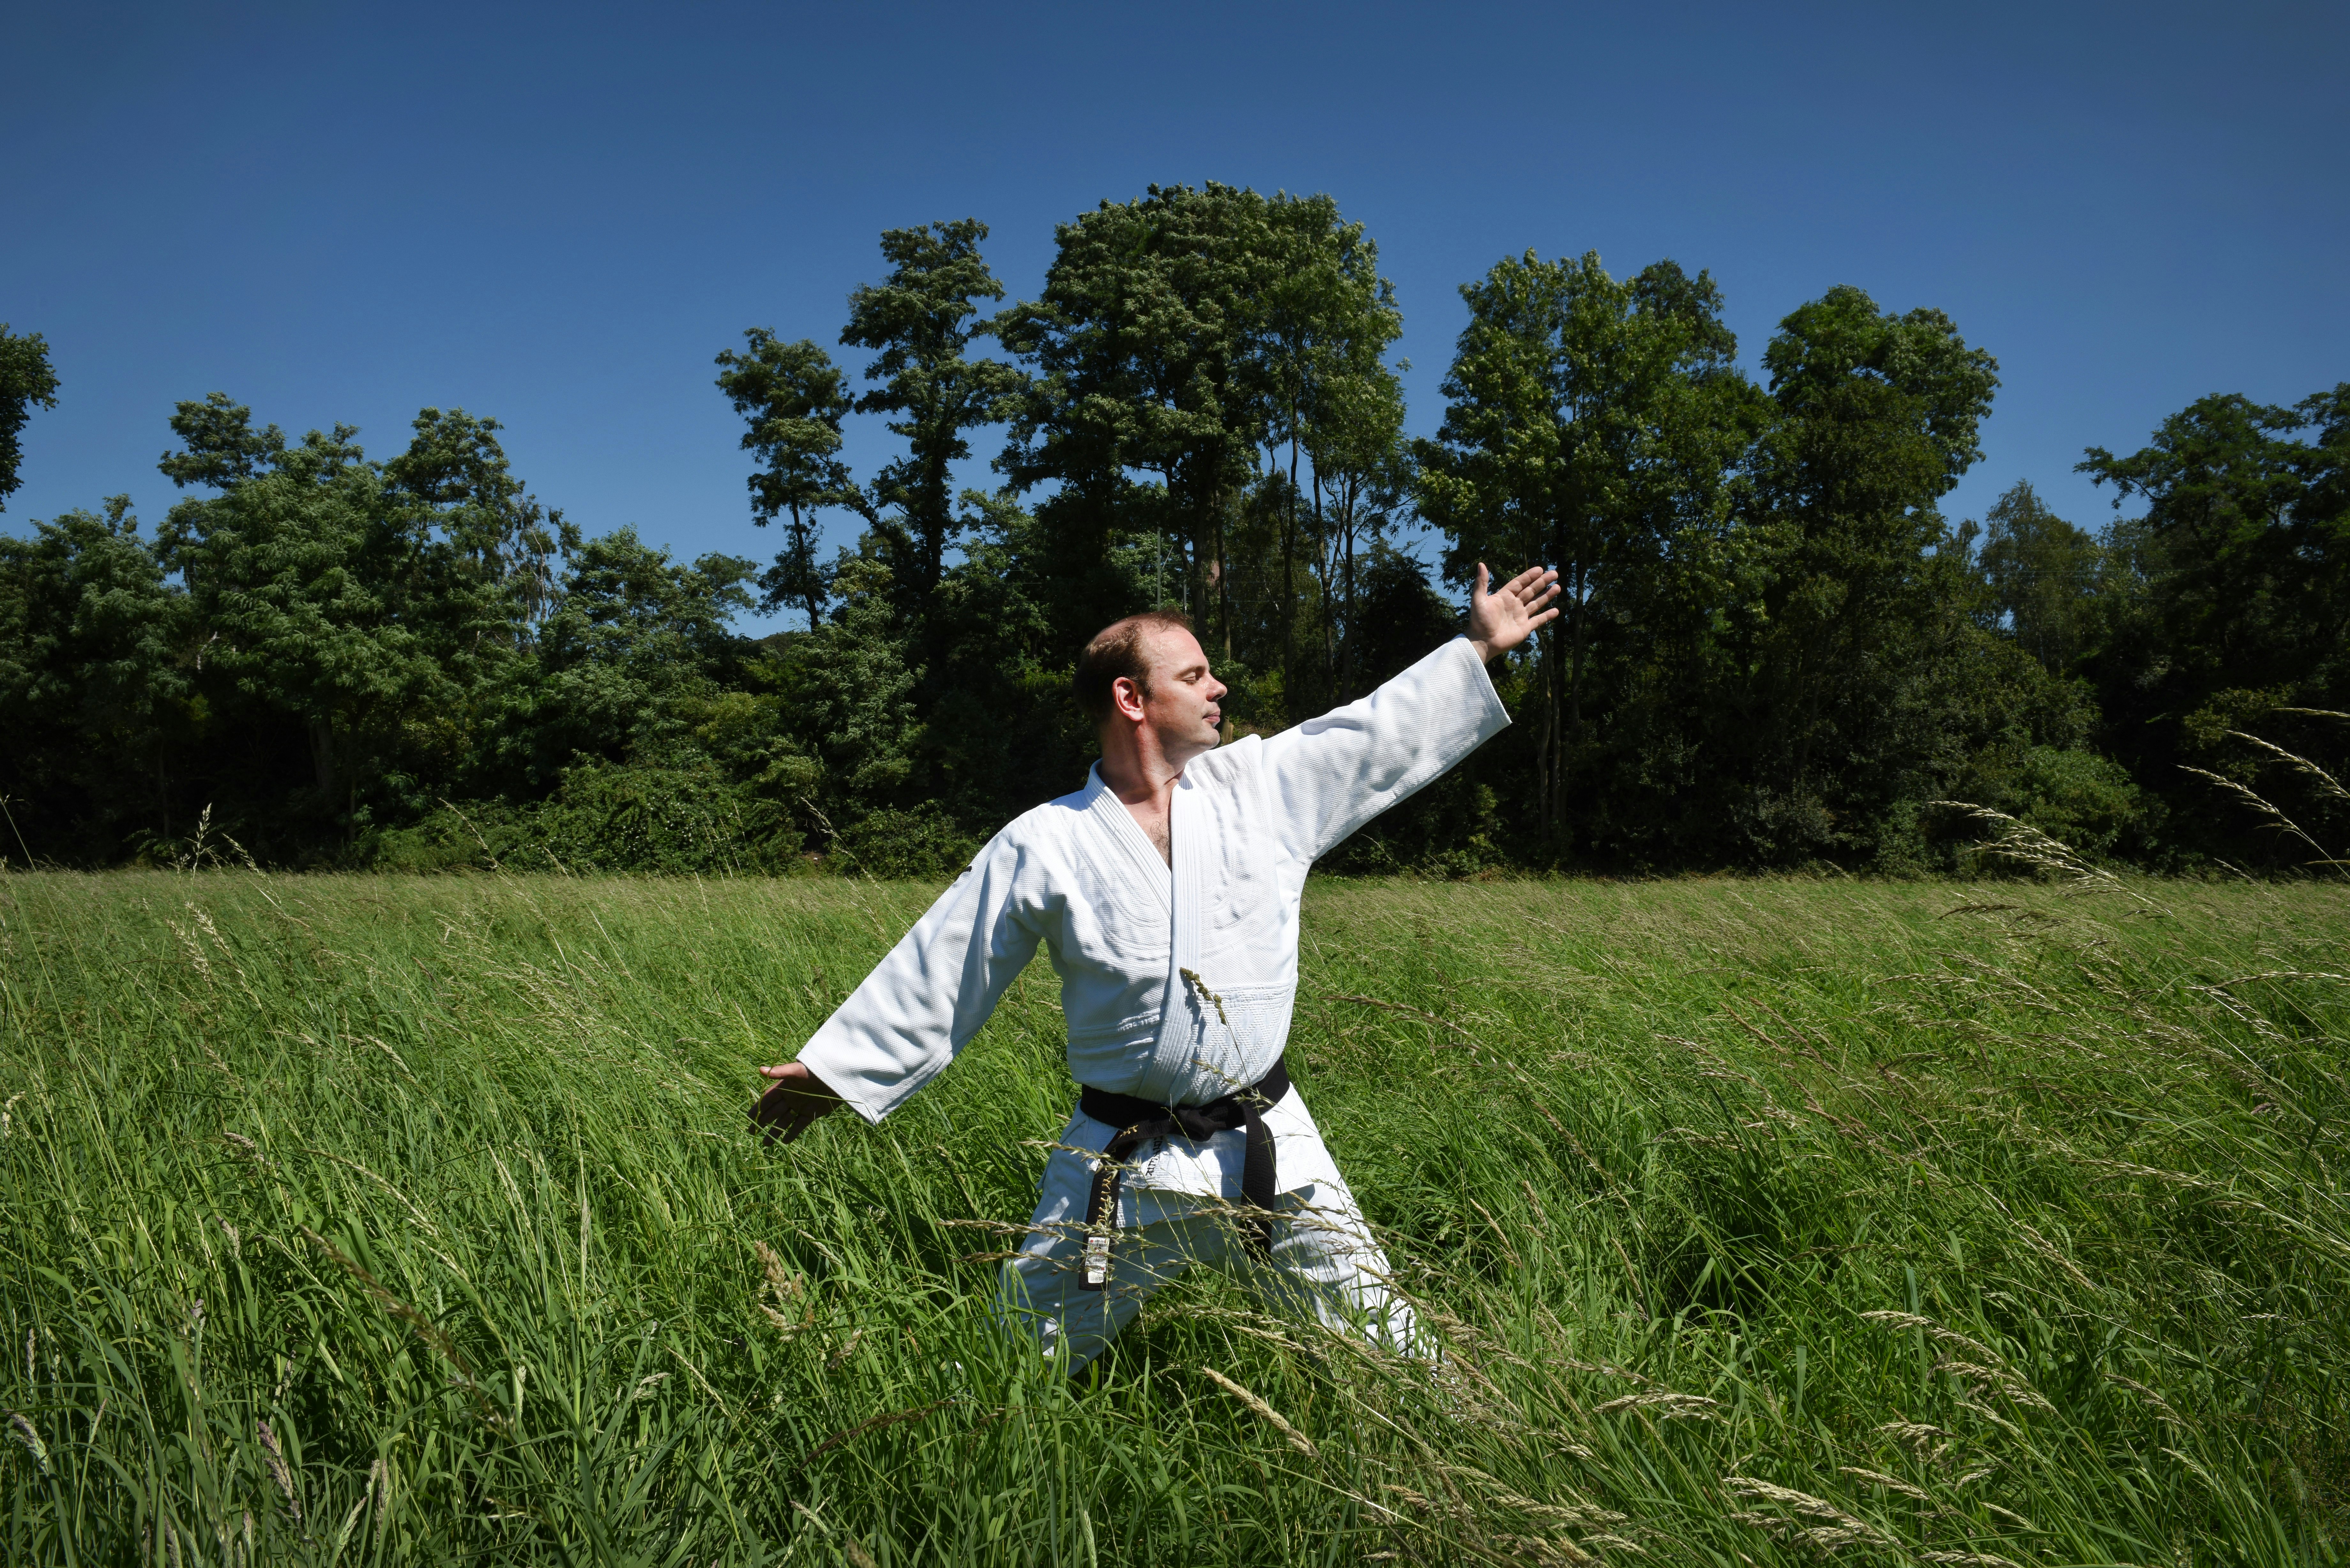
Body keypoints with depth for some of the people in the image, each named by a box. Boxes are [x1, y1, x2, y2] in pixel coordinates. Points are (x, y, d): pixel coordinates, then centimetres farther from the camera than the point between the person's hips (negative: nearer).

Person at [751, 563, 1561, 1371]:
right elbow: (940, 973, 1)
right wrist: (838, 1067, 5)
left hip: (1268, 1149, 2)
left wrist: (1479, 647, 13)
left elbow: (1378, 732, 9)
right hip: (1121, 1166, -2)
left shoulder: (1261, 786, -1)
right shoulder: (1044, 845, -7)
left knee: (1377, 1338, 13)